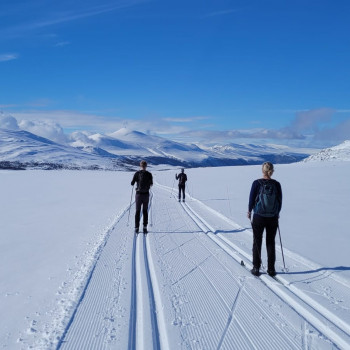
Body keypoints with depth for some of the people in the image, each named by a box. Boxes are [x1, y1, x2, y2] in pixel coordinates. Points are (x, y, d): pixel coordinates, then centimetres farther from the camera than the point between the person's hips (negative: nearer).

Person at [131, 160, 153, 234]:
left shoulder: (137, 173, -6)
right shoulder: (149, 174, -4)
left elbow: (132, 183, -2)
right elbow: (151, 184, 3)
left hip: (138, 194, 0)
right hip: (146, 194, 0)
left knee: (137, 211, 10)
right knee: (145, 211, 13)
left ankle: (136, 228, 6)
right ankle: (145, 227, 8)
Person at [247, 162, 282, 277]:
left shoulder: (257, 183, -11)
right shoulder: (276, 184, -5)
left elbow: (251, 198, -6)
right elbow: (280, 200, 3)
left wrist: (249, 211, 11)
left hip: (258, 217, -2)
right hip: (273, 218, 2)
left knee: (257, 242, 11)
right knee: (271, 242, 13)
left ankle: (256, 268, 14)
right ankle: (271, 269, 16)